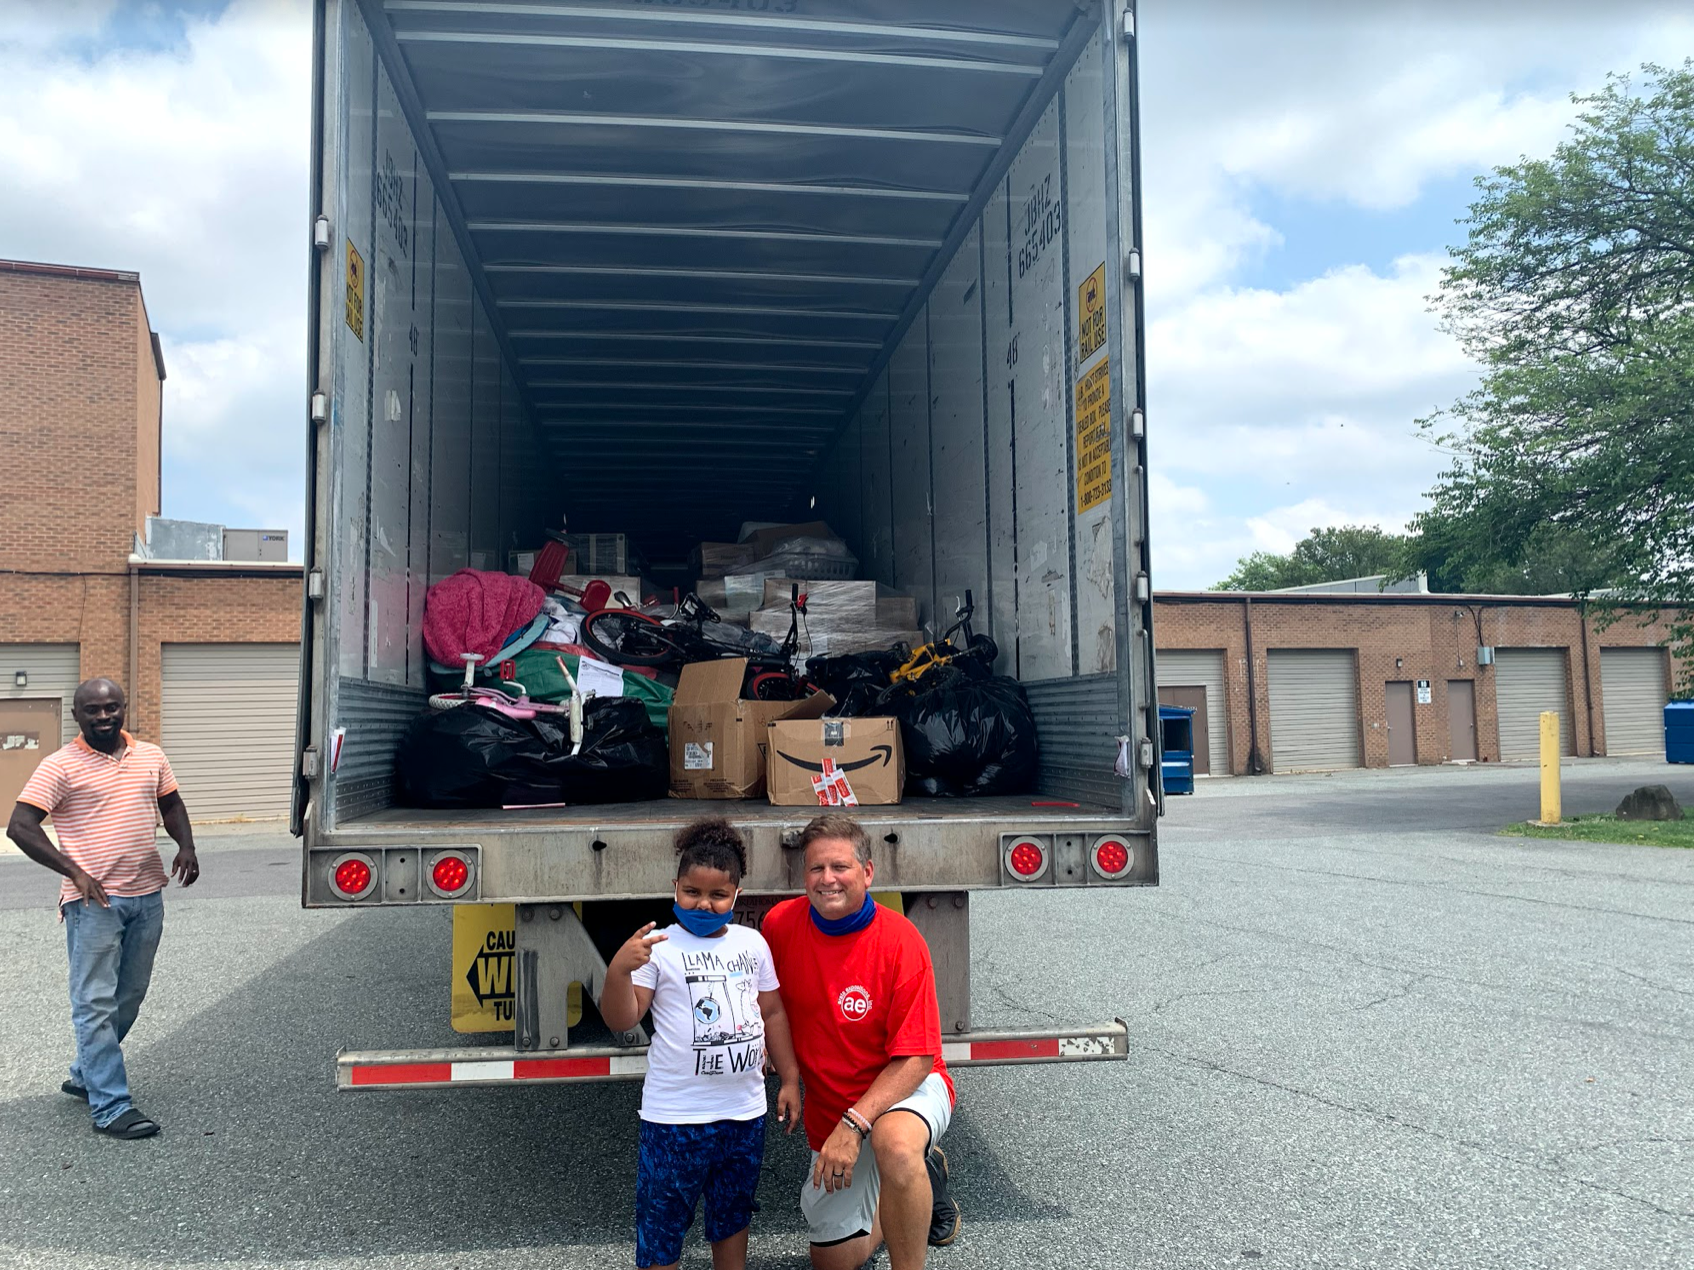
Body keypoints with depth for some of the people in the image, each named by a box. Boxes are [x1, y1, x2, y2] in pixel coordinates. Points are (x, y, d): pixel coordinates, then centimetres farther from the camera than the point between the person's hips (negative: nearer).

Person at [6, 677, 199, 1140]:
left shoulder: (150, 756, 9)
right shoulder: (60, 766, -7)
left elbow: (171, 804, 21)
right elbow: (20, 827, -11)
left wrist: (186, 846, 3)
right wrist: (74, 872, -19)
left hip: (147, 896, 6)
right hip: (93, 901, -6)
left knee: (129, 998, 16)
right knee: (96, 1004, -4)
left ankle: (86, 1075, 36)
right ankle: (111, 1108, -1)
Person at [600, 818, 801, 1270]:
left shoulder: (752, 943, 3)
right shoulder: (659, 947, -10)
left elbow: (773, 1012, 12)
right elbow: (621, 1020, -14)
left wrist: (789, 1079, 12)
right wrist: (619, 970, -31)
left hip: (745, 1112, 4)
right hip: (676, 1117, -4)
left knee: (732, 1212, 22)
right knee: (662, 1221, 8)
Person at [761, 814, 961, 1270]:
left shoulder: (901, 941, -21)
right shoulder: (781, 924, -11)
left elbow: (915, 1059, -21)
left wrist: (854, 1125, -30)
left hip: (907, 1088, -5)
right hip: (828, 1108, 5)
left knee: (894, 1142, -41)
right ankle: (923, 1177, 34)